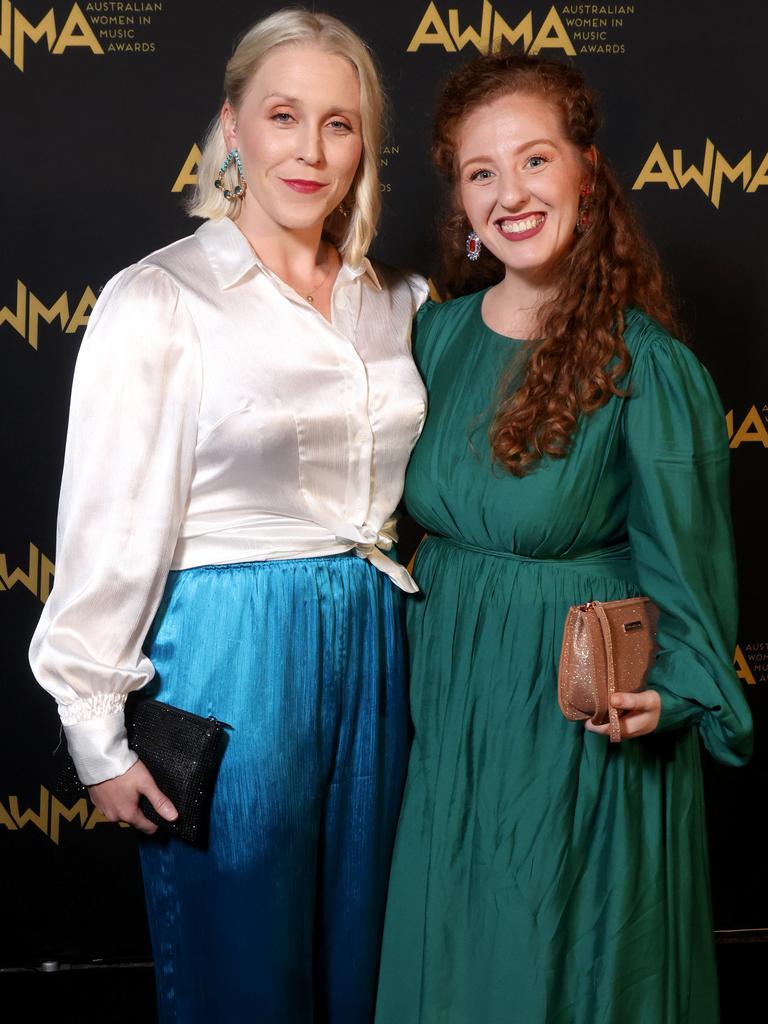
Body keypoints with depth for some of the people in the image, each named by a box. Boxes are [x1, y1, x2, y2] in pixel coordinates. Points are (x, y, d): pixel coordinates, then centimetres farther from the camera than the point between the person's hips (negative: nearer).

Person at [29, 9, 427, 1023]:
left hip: (378, 648, 5)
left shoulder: (399, 301, 5)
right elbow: (109, 531, -9)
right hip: (227, 657, -4)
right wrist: (100, 739, -7)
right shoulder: (157, 303, -10)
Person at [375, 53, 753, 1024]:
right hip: (450, 710, 5)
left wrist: (664, 694, -26)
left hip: (581, 724, -5)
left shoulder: (645, 365, -16)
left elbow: (681, 569, -11)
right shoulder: (438, 332, 1)